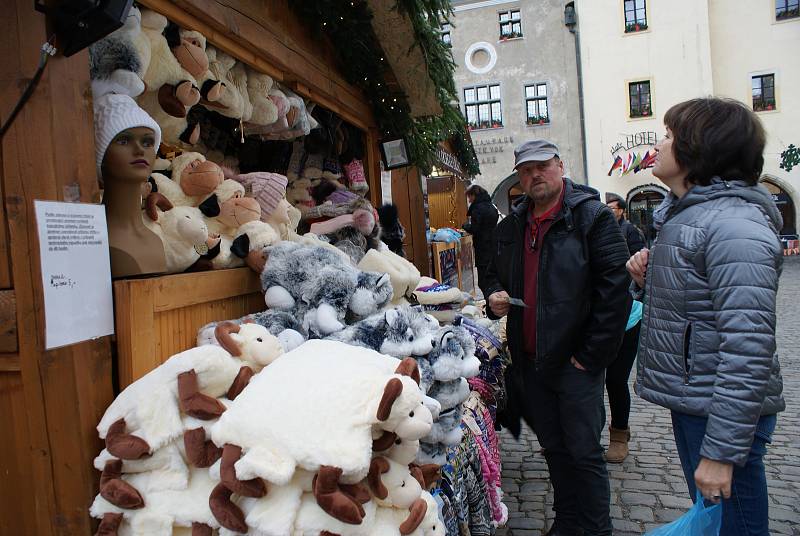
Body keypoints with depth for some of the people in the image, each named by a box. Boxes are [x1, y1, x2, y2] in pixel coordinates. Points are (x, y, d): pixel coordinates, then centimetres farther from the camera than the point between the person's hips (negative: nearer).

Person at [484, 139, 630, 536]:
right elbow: (495, 275, 24)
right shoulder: (510, 226, 10)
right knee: (554, 449, 19)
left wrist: (591, 355, -16)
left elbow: (614, 288, -15)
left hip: (576, 360, -6)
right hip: (530, 362, 6)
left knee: (584, 454, 5)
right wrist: (495, 296, 0)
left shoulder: (592, 216, -10)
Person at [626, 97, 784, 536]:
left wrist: (722, 451, -24)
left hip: (722, 412, -9)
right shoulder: (684, 213, 11)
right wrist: (646, 279, 1)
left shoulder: (734, 224, -20)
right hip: (690, 402, 9)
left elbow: (748, 348, -25)